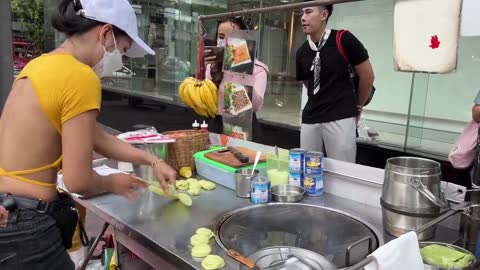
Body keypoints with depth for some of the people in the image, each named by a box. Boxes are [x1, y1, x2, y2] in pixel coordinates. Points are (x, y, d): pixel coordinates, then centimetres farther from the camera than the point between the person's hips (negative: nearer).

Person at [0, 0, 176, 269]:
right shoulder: (81, 77, -20)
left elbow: (98, 138, 13)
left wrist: (152, 160, 13)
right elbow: (78, 181, -18)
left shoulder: (42, 64, 7)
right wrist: (113, 183, 2)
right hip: (24, 223, -9)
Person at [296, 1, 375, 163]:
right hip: (310, 119, 5)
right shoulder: (301, 52, 7)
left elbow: (367, 76, 0)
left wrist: (357, 106, 11)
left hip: (340, 118, -5)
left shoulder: (343, 40, -8)